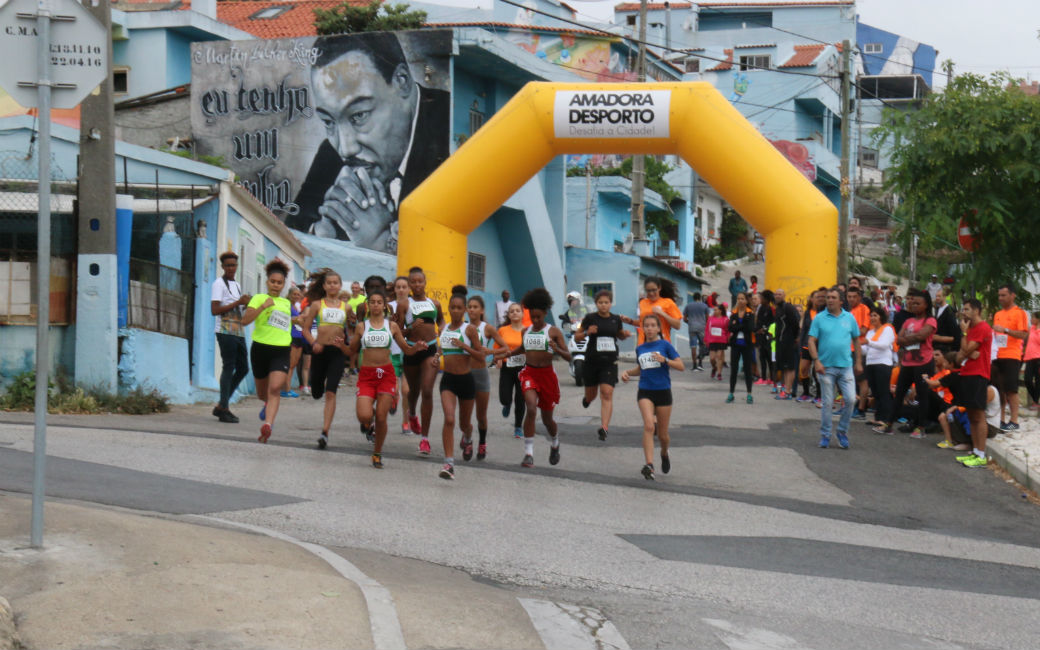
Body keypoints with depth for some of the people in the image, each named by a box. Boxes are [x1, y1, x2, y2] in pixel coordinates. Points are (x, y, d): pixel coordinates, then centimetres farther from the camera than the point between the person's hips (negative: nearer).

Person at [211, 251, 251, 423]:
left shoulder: (237, 285, 20)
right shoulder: (219, 284, -6)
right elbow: (214, 310, -15)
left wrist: (247, 304, 8)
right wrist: (238, 303, -16)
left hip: (238, 332, 8)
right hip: (225, 332, -8)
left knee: (243, 368, 9)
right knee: (228, 367, -8)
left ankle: (221, 405, 16)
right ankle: (224, 409, -4)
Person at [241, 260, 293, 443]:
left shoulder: (286, 303, 16)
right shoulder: (259, 298, 1)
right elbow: (245, 320, -15)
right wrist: (263, 306, -22)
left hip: (281, 351, 1)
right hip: (261, 348, -1)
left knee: (275, 388, -21)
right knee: (262, 392, 14)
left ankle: (267, 424, -32)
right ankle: (268, 404, 49)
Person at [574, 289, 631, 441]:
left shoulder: (616, 319, 5)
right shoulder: (590, 318, -2)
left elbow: (620, 336, 23)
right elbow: (576, 336, 4)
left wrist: (625, 334, 0)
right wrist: (587, 333, -16)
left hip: (610, 362, 0)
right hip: (592, 361, 0)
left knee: (607, 394, -15)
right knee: (591, 395, 12)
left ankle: (604, 427, -18)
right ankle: (587, 399, 51)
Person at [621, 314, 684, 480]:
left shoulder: (664, 345, -3)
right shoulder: (640, 348, 9)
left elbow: (681, 366, -6)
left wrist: (664, 360, -20)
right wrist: (628, 372, 7)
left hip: (663, 391, -2)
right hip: (645, 392, 2)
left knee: (662, 435, 7)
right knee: (649, 426, -22)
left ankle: (664, 454, 41)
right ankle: (649, 466, -28)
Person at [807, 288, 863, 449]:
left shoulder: (849, 318, 6)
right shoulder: (819, 318, 0)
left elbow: (856, 340, 13)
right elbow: (811, 341, -3)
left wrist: (859, 362, 10)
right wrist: (816, 361, -14)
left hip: (846, 365, 2)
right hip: (826, 367, -2)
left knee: (850, 399, -7)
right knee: (827, 402, 3)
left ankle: (842, 431, 11)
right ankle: (825, 435, 14)